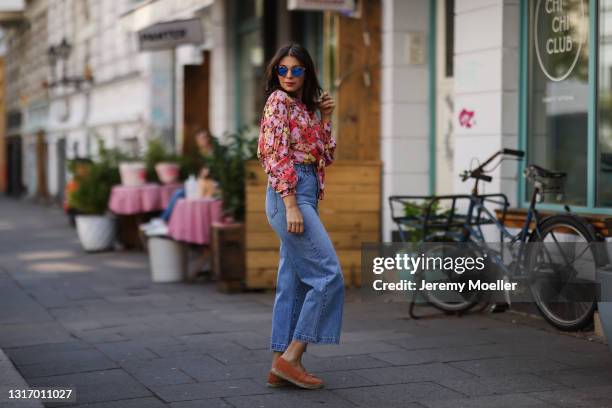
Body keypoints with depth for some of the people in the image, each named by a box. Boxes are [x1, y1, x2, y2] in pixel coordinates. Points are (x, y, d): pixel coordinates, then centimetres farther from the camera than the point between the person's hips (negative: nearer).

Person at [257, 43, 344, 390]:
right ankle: (291, 356, -10)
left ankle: (280, 365, 9)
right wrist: (291, 205, -21)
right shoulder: (278, 102, -5)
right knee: (329, 275, -12)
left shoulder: (303, 107, 20)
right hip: (289, 195, -9)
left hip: (305, 195, 9)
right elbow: (276, 156, -14)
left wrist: (325, 118, 8)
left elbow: (325, 156, 19)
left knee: (293, 283, 7)